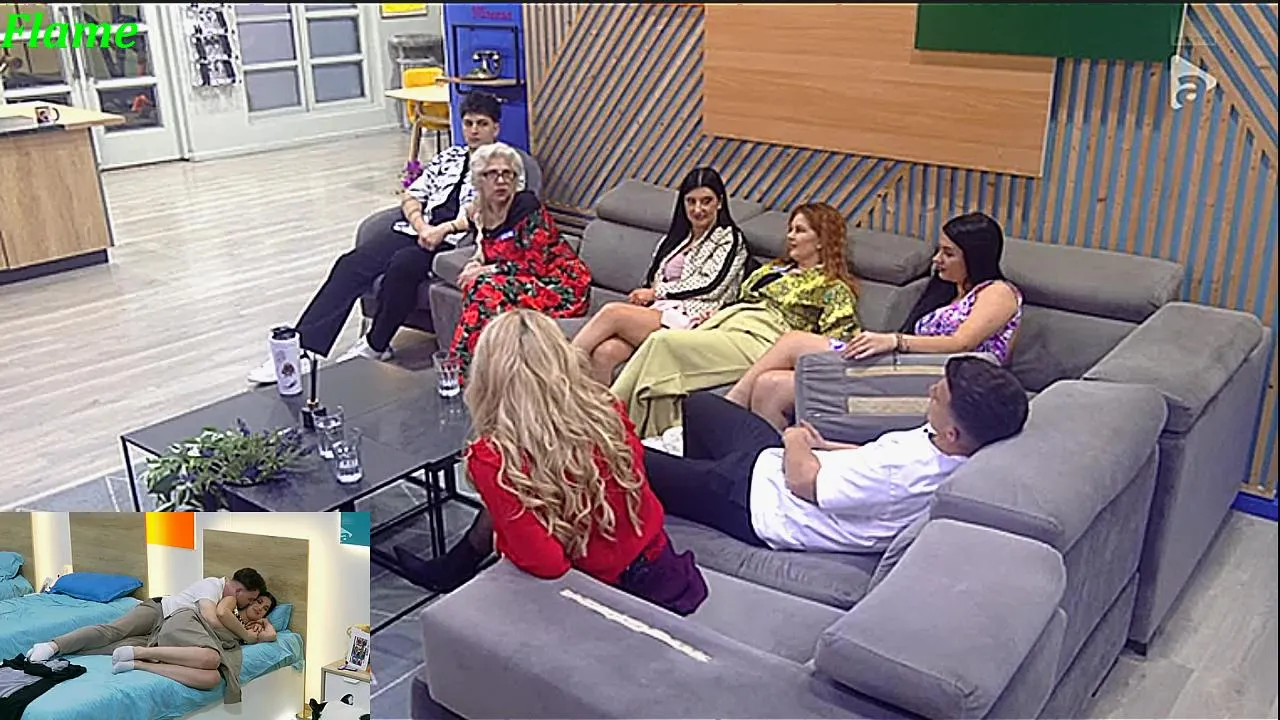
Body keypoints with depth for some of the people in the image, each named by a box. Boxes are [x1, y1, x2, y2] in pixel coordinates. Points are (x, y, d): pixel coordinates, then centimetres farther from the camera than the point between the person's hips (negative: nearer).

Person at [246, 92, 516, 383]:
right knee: (352, 262, -17)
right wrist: (422, 228, -3)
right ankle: (303, 350, -23)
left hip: (453, 239, -5)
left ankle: (375, 345, -16)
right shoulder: (449, 157, 25)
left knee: (403, 263, -35)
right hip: (420, 230, 6)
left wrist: (444, 229, -18)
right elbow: (411, 195, 18)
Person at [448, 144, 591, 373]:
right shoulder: (477, 214, 6)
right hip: (528, 285, 6)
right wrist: (476, 263, 0)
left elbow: (535, 265, -17)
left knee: (488, 290, -27)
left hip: (563, 288, -6)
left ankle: (466, 368, -17)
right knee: (480, 286, -24)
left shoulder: (527, 206, -14)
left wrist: (488, 270, -13)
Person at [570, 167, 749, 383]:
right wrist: (642, 297, -5)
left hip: (689, 320, -5)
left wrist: (656, 292, -2)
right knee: (604, 352, -29)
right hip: (656, 311, 5)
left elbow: (710, 286, -3)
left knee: (611, 312, -29)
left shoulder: (729, 238, 11)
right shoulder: (675, 237, 28)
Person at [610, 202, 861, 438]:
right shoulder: (774, 269, 33)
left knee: (664, 342, -27)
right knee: (659, 341, -24)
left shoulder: (833, 287, 10)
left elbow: (842, 337, -2)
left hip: (759, 338, -7)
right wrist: (708, 316, 15)